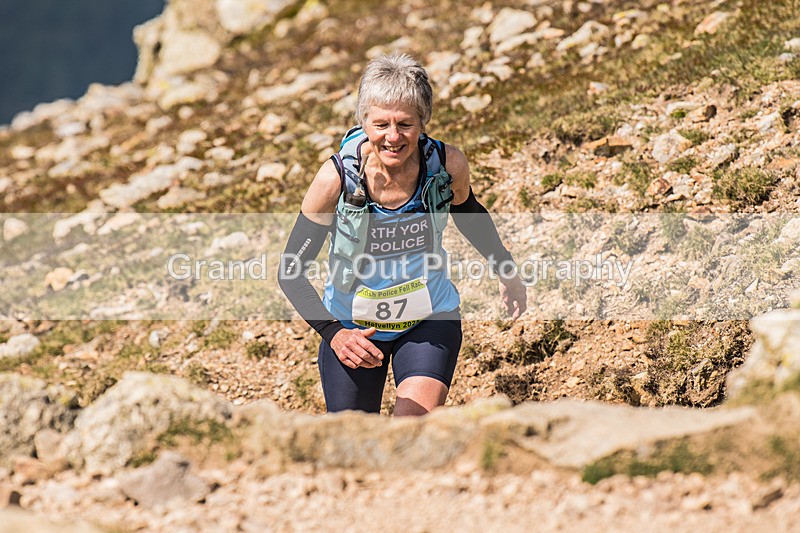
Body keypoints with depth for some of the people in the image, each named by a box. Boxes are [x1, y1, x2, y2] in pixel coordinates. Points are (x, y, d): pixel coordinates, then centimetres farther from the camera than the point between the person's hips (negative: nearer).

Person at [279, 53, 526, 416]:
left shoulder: (447, 165, -18)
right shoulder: (337, 178, -23)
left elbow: (467, 213, 8)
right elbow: (291, 271, -14)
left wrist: (507, 272, 20)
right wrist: (332, 333, -27)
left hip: (430, 320, 0)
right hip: (351, 327, 0)